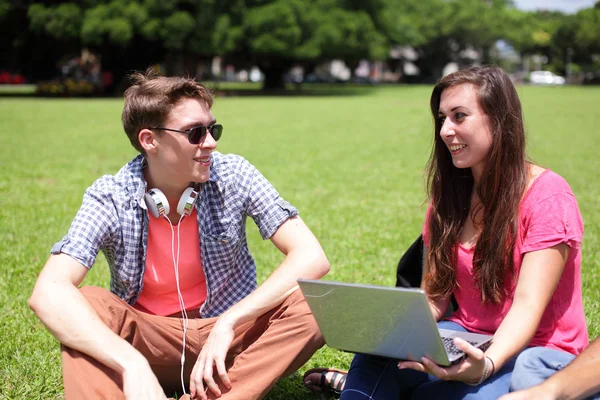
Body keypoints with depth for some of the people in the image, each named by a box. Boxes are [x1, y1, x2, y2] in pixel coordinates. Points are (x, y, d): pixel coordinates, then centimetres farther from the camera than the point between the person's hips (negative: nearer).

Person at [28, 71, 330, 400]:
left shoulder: (233, 176, -12)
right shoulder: (110, 198, -15)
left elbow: (312, 258, -18)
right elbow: (48, 292, -29)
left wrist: (227, 324, -27)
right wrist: (131, 364, -43)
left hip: (227, 336, 1)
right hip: (147, 344, -1)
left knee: (310, 306, -26)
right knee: (86, 305, -29)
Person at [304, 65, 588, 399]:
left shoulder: (546, 196, -13)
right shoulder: (449, 195, 6)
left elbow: (528, 306, -21)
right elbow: (433, 297, 3)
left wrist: (486, 364, -41)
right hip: (464, 339, 4)